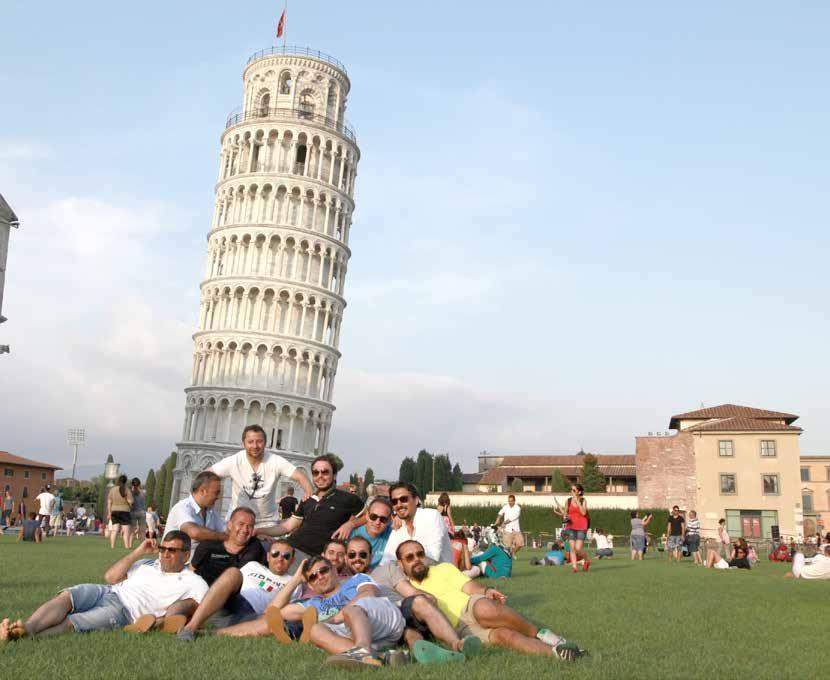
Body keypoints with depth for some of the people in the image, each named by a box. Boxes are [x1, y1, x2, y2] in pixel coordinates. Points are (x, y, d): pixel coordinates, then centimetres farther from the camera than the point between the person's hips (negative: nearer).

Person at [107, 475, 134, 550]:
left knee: (114, 530, 5)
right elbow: (130, 501, -12)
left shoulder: (112, 489, 4)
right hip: (124, 511, -4)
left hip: (114, 511, 4)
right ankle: (127, 546, -5)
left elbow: (109, 502, 3)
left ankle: (112, 546, 0)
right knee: (126, 530, -1)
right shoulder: (126, 490, -9)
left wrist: (109, 513, 7)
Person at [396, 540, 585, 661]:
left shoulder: (443, 569, 17)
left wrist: (486, 591, -19)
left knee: (485, 609, -38)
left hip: (472, 607, 0)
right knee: (502, 635, -31)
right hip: (459, 630, 0)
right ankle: (554, 652, -39)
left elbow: (470, 587, 3)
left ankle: (540, 634, -23)